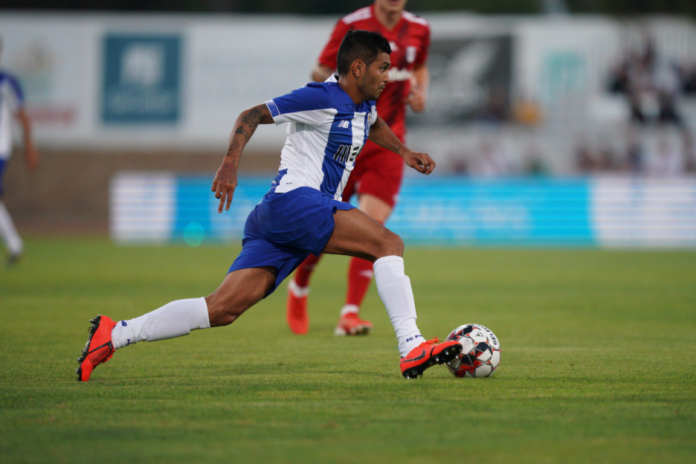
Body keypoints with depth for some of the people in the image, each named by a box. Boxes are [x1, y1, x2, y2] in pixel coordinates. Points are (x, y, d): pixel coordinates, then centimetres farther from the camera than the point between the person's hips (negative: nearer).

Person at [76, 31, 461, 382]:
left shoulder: (363, 104, 20)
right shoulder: (322, 98, -8)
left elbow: (373, 125, 47)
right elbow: (252, 116, -9)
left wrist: (404, 152, 34)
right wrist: (230, 164, -22)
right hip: (294, 200, -9)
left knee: (223, 309, -2)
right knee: (388, 243, -18)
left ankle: (114, 334, -2)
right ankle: (412, 349, -25)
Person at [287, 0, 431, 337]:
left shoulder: (418, 30, 6)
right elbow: (320, 74, -4)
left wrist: (420, 93, 6)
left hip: (387, 144, 2)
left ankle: (349, 315, -9)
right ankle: (298, 289, 34)